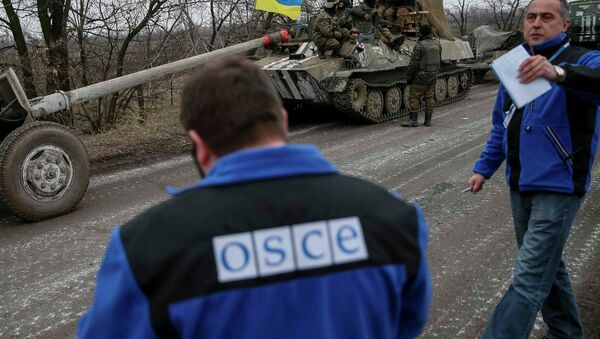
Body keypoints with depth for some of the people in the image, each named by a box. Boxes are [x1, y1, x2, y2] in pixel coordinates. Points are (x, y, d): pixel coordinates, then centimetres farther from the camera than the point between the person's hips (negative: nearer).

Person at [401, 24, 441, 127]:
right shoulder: (437, 45, 8)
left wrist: (408, 77, -8)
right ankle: (428, 120, 12)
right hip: (433, 77, 7)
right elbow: (439, 61, 15)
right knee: (429, 98, 10)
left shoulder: (420, 46, -15)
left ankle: (413, 120, -3)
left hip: (420, 77, -7)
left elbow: (414, 64, -16)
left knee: (414, 97, -1)